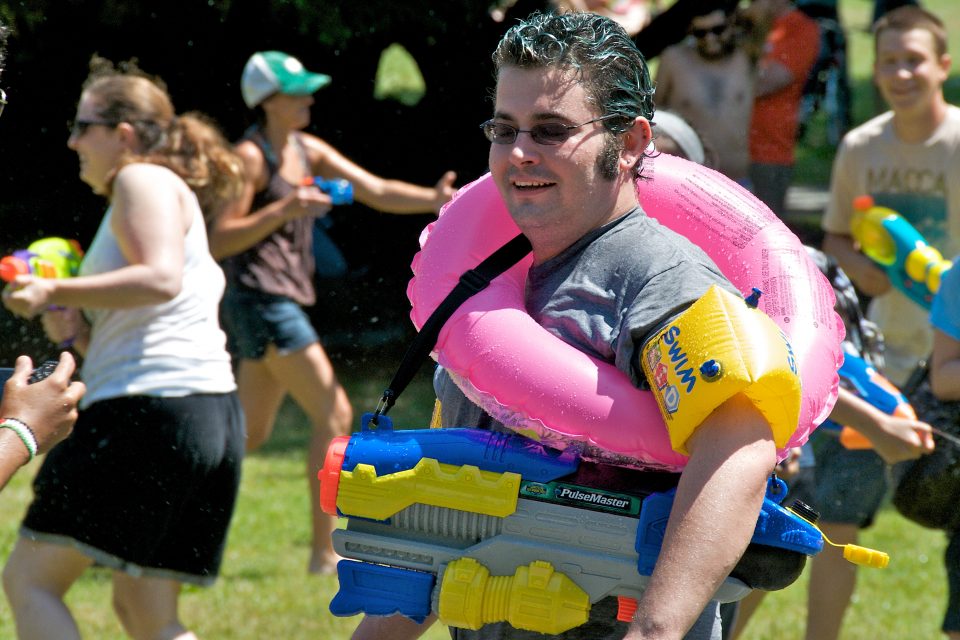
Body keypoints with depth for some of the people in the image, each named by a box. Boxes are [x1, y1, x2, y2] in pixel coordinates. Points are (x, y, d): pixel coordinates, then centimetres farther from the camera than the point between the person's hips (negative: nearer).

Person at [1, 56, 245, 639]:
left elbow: (160, 279, -20)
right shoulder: (176, 197, 29)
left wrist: (53, 291, -19)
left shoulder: (144, 179, -1)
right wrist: (79, 332, 13)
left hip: (151, 410, -11)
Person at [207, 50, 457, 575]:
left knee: (250, 433, 13)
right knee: (334, 414, -11)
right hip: (259, 297, -9)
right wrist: (285, 208, -23)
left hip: (285, 302, 9)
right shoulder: (250, 157, -10)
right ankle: (325, 551, -9)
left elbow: (376, 191, 10)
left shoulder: (309, 152, 14)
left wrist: (432, 199, -6)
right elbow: (219, 241, -13)